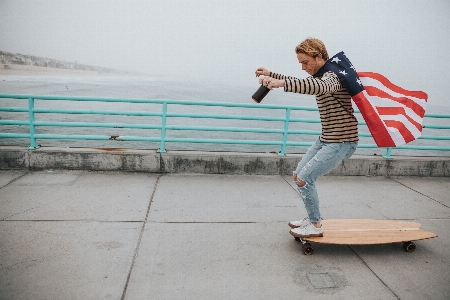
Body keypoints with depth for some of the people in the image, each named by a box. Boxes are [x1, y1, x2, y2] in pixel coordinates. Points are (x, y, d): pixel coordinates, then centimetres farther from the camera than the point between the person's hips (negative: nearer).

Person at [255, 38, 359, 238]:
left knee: (304, 179, -15)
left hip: (342, 142, -10)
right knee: (298, 175, 12)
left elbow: (321, 86, -44)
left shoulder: (333, 76, -19)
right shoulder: (318, 77, 10)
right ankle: (313, 218, 25)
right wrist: (270, 74, 17)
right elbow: (299, 84, 28)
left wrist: (281, 83, -55)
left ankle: (315, 226, 2)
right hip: (325, 140, 10)